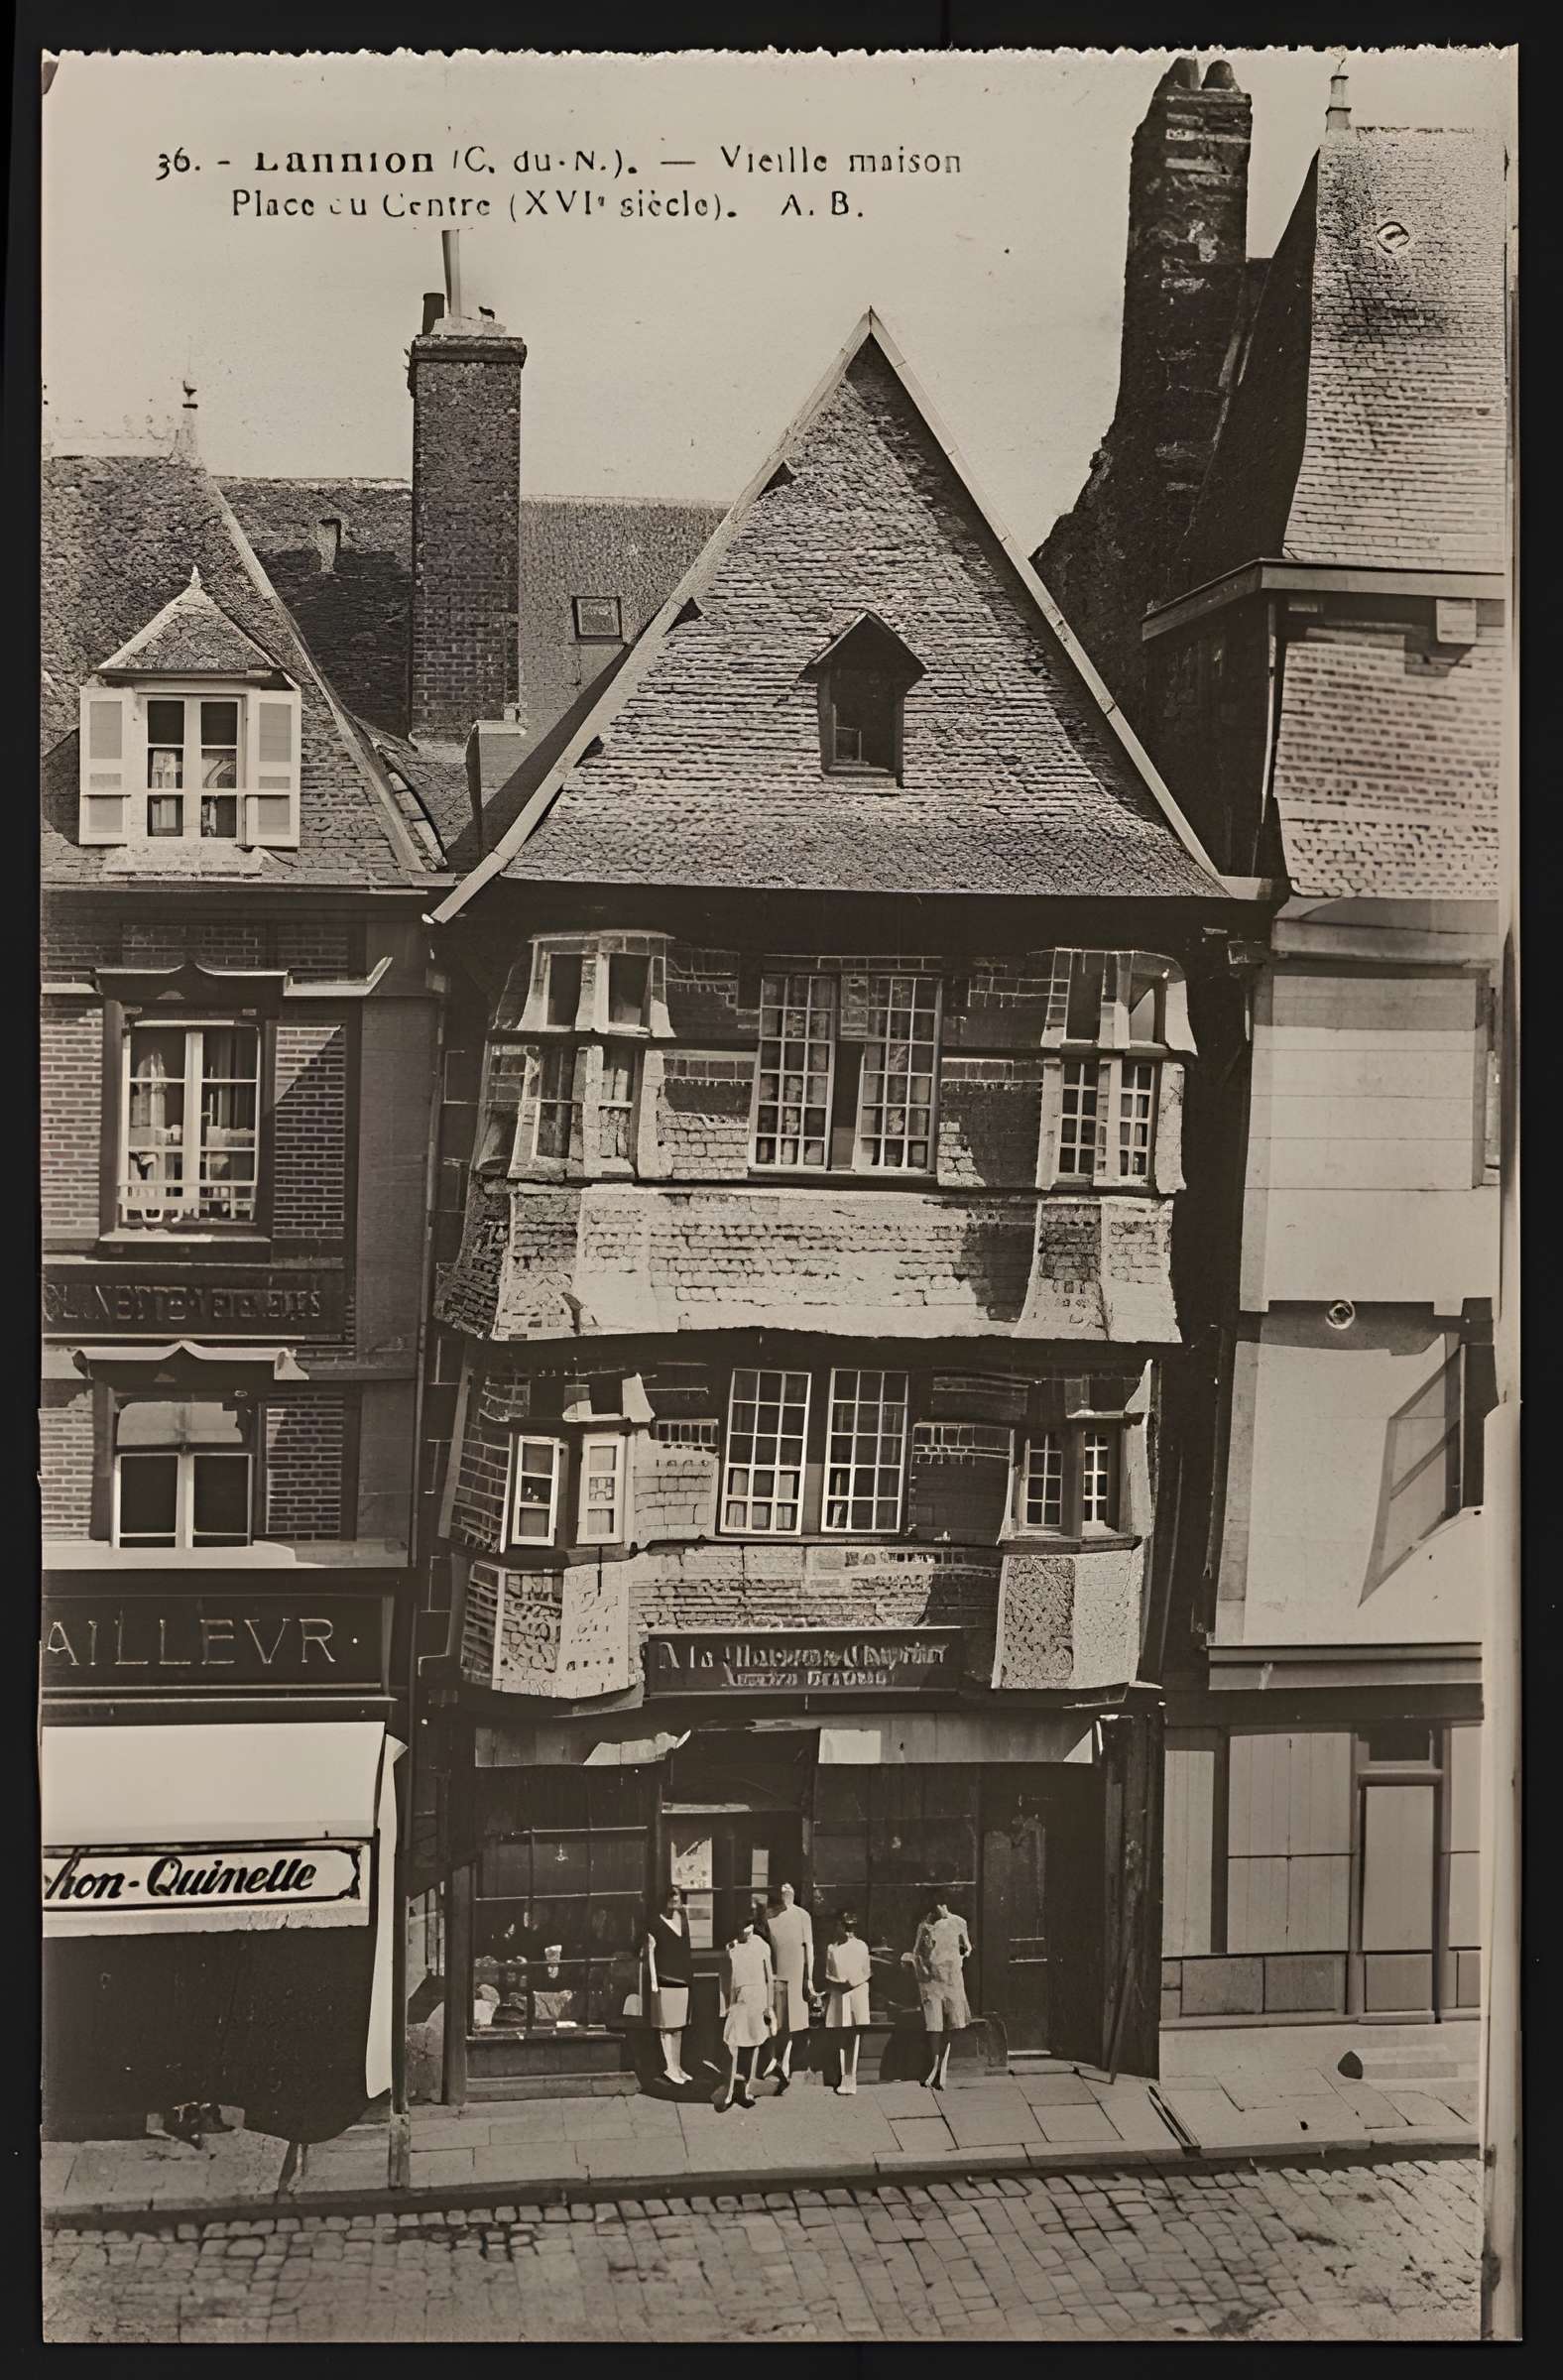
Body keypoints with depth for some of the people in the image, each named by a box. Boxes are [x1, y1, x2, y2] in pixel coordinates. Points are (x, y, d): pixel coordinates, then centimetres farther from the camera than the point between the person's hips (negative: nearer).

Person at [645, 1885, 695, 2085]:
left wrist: (689, 1974, 15)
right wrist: (653, 1980, -11)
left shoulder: (683, 1919, 9)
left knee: (679, 2026, 11)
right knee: (667, 2026, -3)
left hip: (682, 1979, 6)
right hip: (664, 1979, -6)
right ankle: (670, 2068, 1)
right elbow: (650, 1951, -7)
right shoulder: (657, 1923, -7)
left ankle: (678, 2066, 19)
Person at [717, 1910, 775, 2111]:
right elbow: (724, 1980, 7)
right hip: (737, 2001, 0)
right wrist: (725, 2006, 4)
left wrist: (770, 2005, 4)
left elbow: (770, 1978, 6)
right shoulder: (730, 1948, 2)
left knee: (754, 2044, 5)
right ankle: (729, 2093, 1)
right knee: (733, 2046, -5)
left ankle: (748, 2091, 15)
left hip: (757, 1999, 0)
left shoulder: (762, 1946, 2)